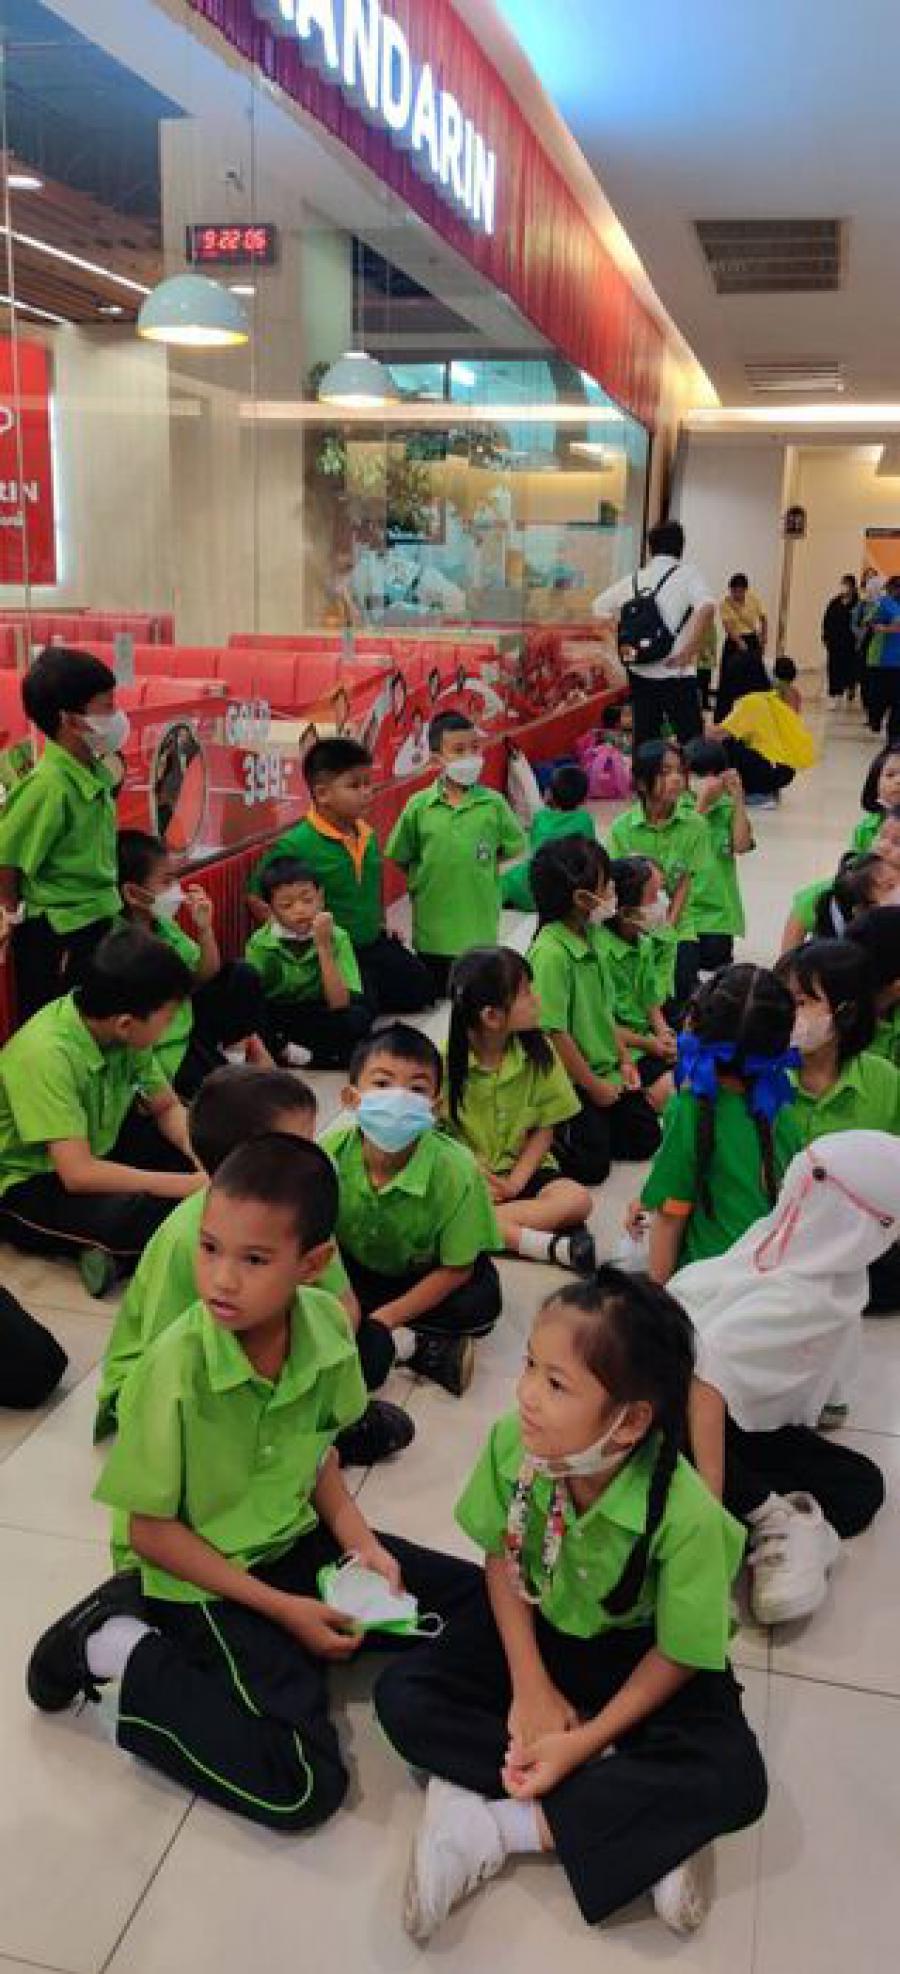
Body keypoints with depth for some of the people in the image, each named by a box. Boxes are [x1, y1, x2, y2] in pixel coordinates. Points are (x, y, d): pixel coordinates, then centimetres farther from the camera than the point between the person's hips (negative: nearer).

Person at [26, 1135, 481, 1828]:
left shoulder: (327, 1325, -14)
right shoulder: (177, 1366, -29)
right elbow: (150, 1531, -19)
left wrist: (359, 1541, -7)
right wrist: (281, 1608, -18)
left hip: (294, 1539, 6)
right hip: (197, 1573, -6)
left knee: (476, 1599, 8)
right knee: (302, 1790, -15)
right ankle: (123, 1651, 0)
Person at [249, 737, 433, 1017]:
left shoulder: (368, 835, 0)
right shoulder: (296, 844, -21)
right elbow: (257, 898, -16)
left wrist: (379, 924, 14)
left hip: (375, 944, 7)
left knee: (420, 988, 10)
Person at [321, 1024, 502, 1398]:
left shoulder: (455, 1168, -30)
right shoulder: (331, 1152, -26)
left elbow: (456, 1268, -19)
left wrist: (383, 1318, -20)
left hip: (423, 1277, -1)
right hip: (352, 1271, 1)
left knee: (481, 1301, -28)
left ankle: (379, 1342, -13)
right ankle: (423, 1348, -15)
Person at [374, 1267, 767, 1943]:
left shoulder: (687, 1515, -34)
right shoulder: (514, 1441, -26)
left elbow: (678, 1654, -18)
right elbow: (501, 1560, -8)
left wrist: (586, 1740, -20)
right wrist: (530, 1687, -13)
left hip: (635, 1656, -3)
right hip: (536, 1628, 3)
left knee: (733, 1782, -25)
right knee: (402, 1695, -15)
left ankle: (499, 1824, -16)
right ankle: (646, 1819, -16)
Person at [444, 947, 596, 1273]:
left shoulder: (538, 1053, -5)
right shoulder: (447, 1059, -11)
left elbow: (544, 1129, -1)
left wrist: (514, 1183, -13)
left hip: (521, 1169, 2)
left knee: (578, 1200, -25)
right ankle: (549, 1244, -31)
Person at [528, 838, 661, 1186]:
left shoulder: (590, 936, 2)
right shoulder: (550, 953, -26)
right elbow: (554, 1033, -25)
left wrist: (624, 1059, 7)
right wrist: (594, 1085, -16)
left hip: (607, 1071, 9)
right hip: (570, 1082, -9)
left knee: (645, 1140, 15)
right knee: (591, 1165, -6)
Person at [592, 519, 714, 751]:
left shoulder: (634, 579, 9)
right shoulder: (687, 574, -5)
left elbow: (599, 608, 16)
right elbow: (707, 608, -23)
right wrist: (688, 651, -17)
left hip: (640, 672, 5)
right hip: (677, 674, -5)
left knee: (644, 738, 11)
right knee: (692, 741, 0)